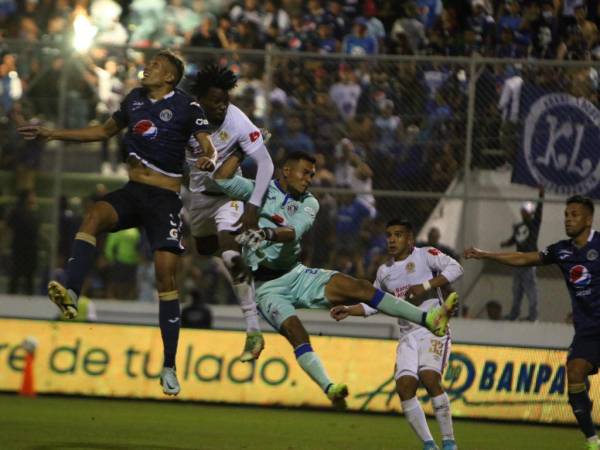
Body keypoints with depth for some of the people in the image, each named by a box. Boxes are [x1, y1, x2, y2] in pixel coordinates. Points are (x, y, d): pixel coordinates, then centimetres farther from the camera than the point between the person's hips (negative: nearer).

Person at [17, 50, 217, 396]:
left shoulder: (186, 106, -4)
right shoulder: (135, 99, 13)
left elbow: (209, 147, -12)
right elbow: (106, 130, 28)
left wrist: (209, 161, -37)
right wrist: (54, 134, 28)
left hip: (165, 199, -4)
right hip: (132, 192, 4)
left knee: (166, 274, -12)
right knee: (94, 216, -29)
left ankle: (169, 367, -6)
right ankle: (71, 294, -48)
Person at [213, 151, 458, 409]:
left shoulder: (308, 203, 6)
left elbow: (293, 233, -15)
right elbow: (221, 180, -13)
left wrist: (267, 234, -36)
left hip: (296, 274, 3)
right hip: (266, 286, -3)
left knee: (358, 287, -14)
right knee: (294, 330, -29)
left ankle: (429, 319, -20)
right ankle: (328, 388, -45)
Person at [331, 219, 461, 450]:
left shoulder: (425, 255, -2)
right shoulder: (384, 271, 16)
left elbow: (455, 269, -16)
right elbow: (372, 304, 27)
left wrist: (425, 286, -22)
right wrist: (349, 310, 11)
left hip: (433, 330, -6)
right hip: (408, 336, 6)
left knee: (429, 378, -26)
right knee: (405, 385, -12)